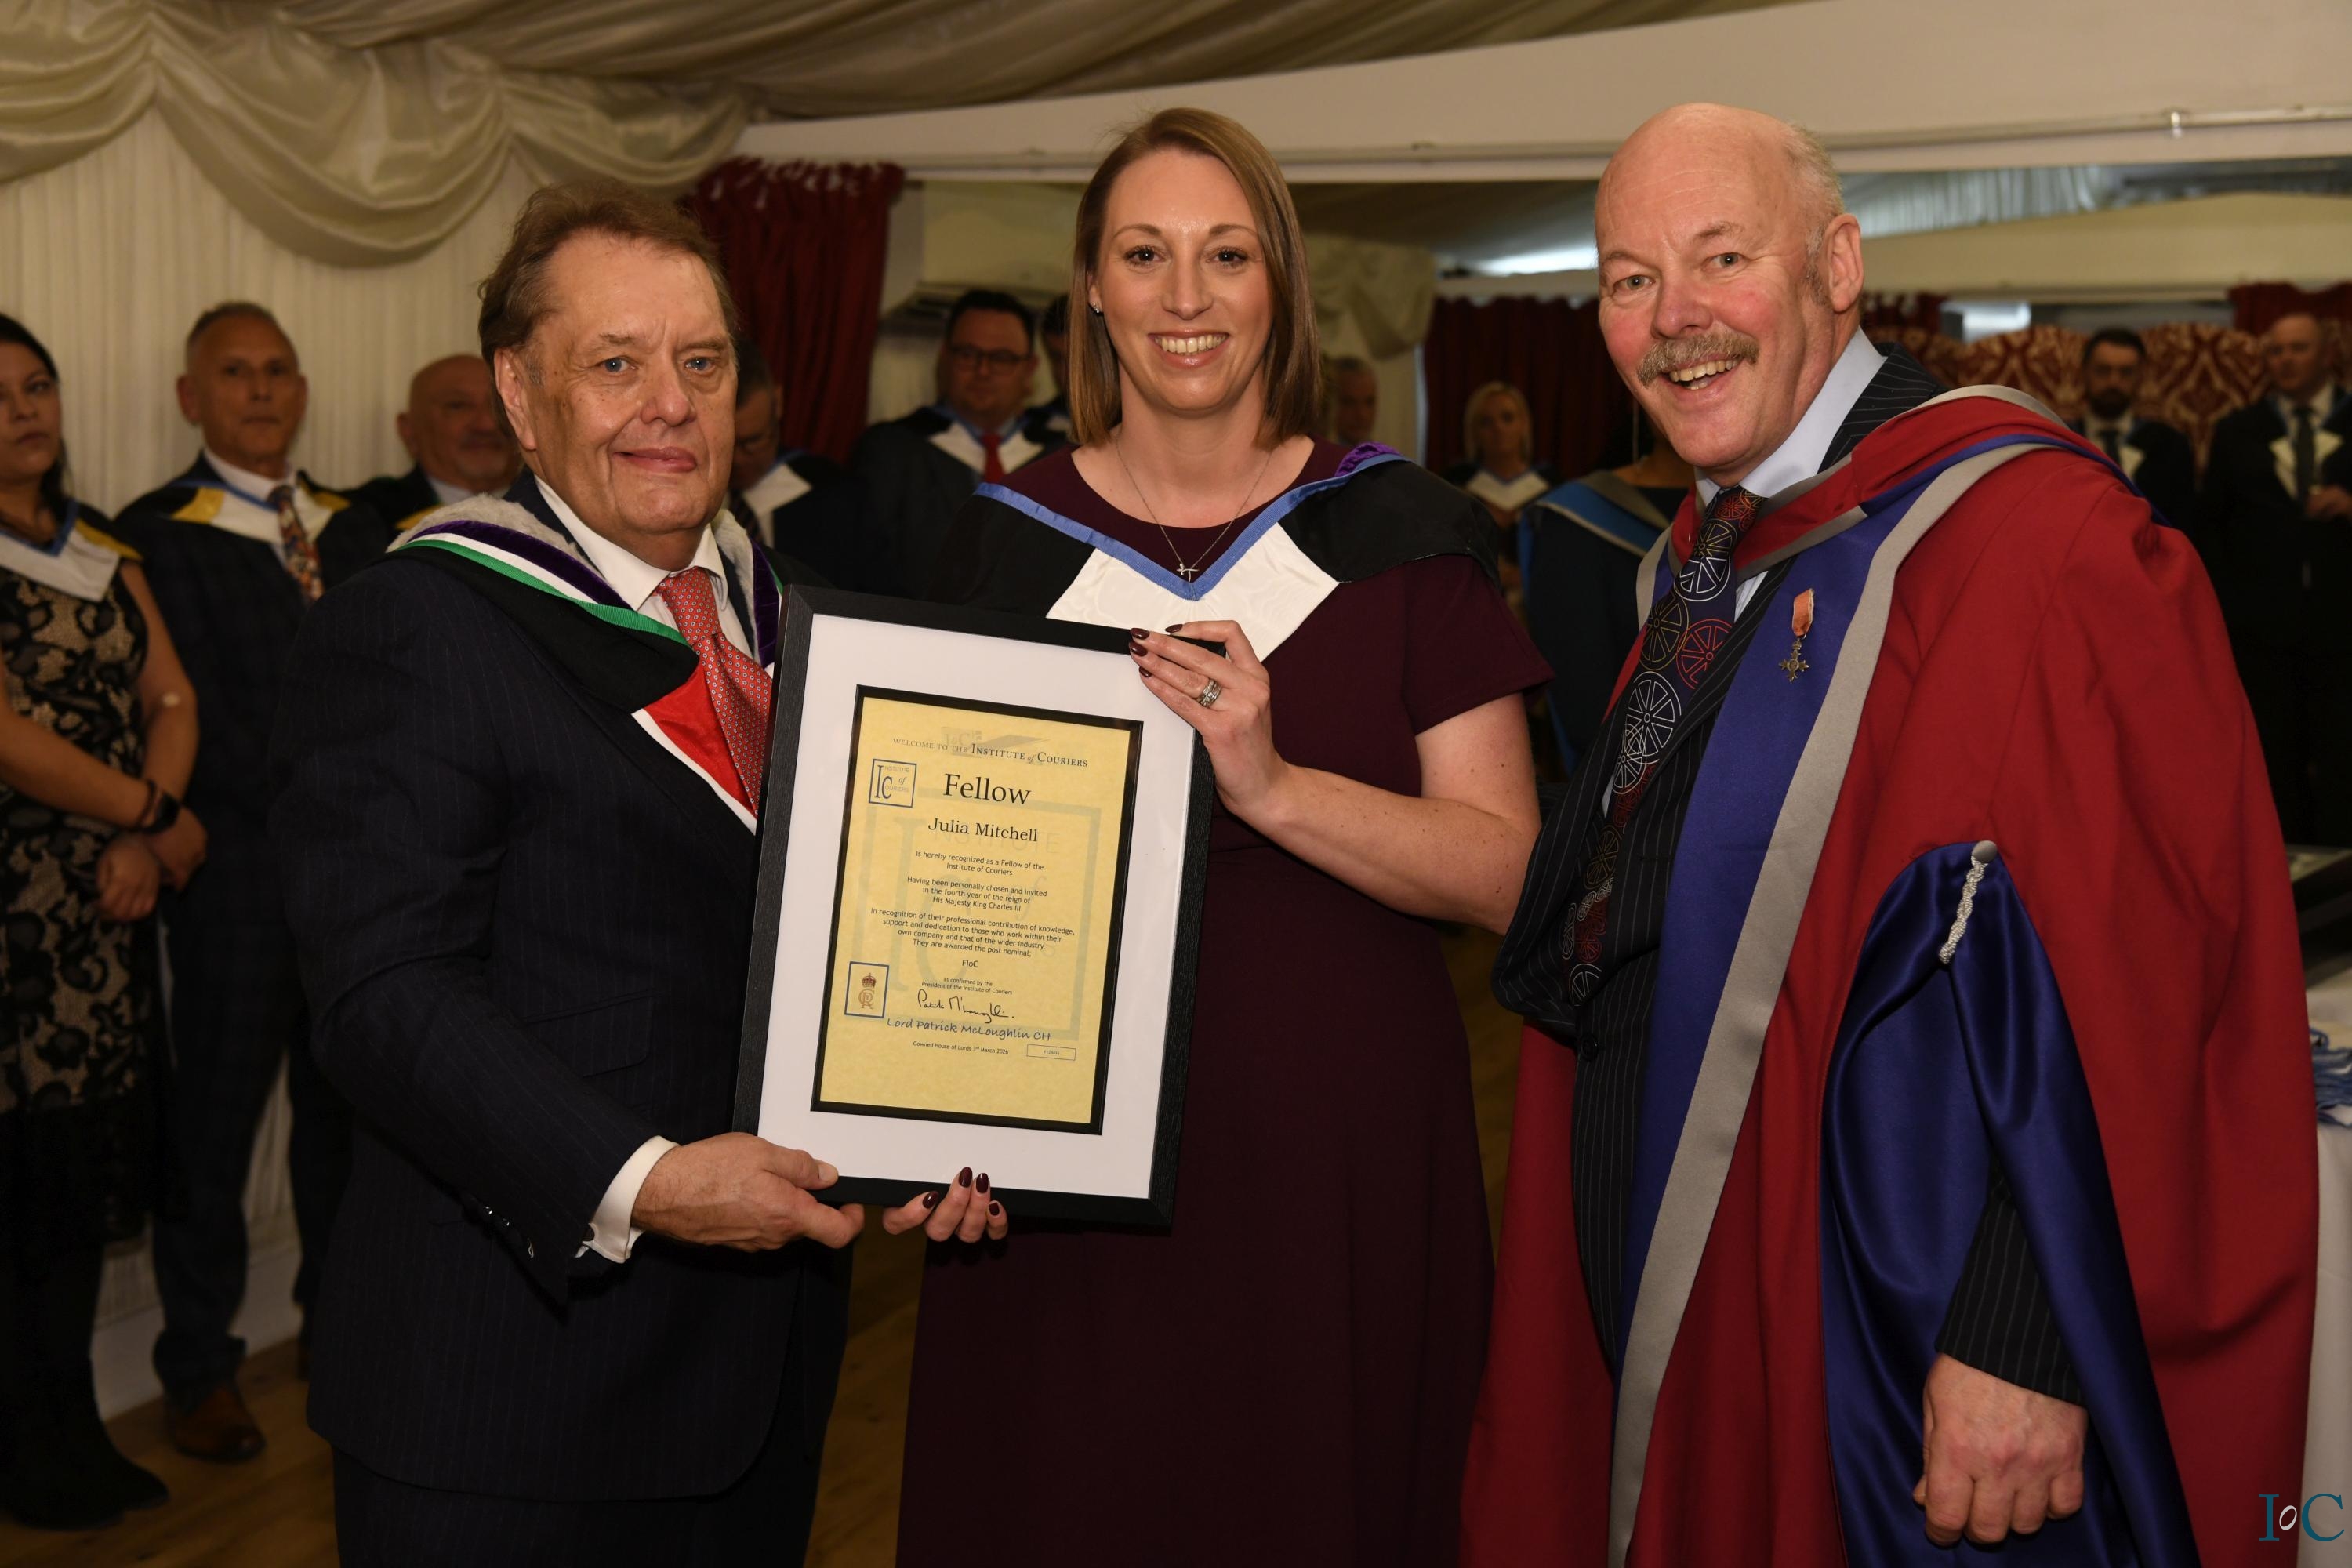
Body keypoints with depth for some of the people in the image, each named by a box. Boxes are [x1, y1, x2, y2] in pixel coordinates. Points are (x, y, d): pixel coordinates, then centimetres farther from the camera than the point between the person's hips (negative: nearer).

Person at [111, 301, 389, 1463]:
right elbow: (195, 724, -11)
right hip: (237, 875, -5)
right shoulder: (157, 536, -4)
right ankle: (198, 1367, 18)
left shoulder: (359, 530, 12)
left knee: (348, 1104, 15)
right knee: (215, 1116, 5)